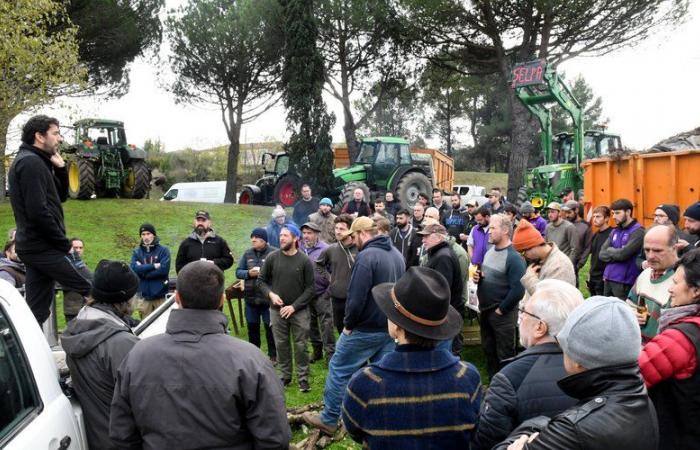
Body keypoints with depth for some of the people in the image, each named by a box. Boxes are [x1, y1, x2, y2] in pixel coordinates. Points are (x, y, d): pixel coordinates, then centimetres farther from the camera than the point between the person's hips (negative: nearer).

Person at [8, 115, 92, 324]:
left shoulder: (35, 162, 17)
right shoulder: (31, 162, -15)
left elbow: (61, 196, 21)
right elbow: (38, 211, -23)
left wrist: (60, 168, 5)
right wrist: (64, 244, -15)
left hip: (32, 246, 10)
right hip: (42, 247, -10)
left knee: (37, 309, 12)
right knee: (91, 291, -7)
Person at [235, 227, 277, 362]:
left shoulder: (274, 253, -8)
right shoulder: (247, 254, 7)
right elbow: (238, 272, 8)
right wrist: (248, 273, -11)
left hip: (268, 298, -4)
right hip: (251, 297, 5)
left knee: (270, 327, 5)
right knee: (252, 326, 14)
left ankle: (273, 355, 19)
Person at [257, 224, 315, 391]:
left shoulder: (305, 261, -7)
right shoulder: (272, 258, -2)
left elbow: (310, 288, -6)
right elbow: (261, 280, 6)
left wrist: (294, 306, -12)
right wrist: (270, 294, -12)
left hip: (299, 311, -2)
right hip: (277, 310, 2)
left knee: (300, 345, 3)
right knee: (281, 344, 11)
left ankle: (303, 378, 15)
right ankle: (285, 375, 26)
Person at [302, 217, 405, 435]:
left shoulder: (366, 256, -19)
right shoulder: (397, 254, 8)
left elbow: (356, 297, -22)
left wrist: (348, 324, -9)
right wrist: (392, 318, 15)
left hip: (365, 329, -8)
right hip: (391, 329, 8)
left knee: (339, 370, 6)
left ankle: (328, 420, 16)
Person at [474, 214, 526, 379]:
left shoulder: (514, 257, -20)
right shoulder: (490, 250, 7)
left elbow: (518, 290, -24)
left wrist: (500, 310, -17)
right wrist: (478, 277, -2)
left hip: (501, 314, -8)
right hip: (485, 310, 9)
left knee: (504, 354, 5)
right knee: (488, 349, 20)